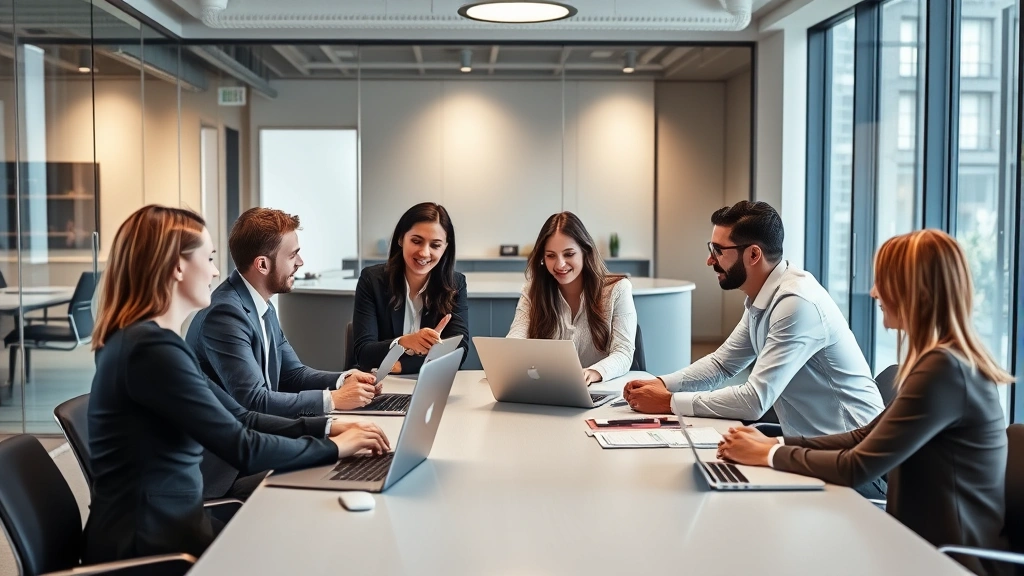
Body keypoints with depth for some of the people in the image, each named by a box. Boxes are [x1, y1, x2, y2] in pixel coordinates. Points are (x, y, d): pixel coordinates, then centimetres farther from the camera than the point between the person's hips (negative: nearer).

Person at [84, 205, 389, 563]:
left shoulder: (152, 339, 10)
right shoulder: (152, 348, -22)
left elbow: (239, 419, 11)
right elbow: (243, 449, -21)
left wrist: (326, 426, 2)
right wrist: (335, 447, -9)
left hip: (166, 525, 9)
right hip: (146, 544, -9)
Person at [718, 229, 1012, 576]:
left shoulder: (943, 369, -23)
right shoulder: (945, 360, 8)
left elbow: (857, 468, -22)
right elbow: (866, 437, 9)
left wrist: (769, 455, -10)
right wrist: (776, 443, -1)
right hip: (929, 541, 8)